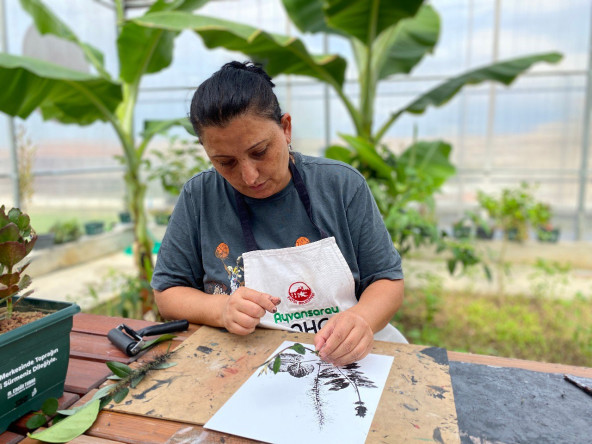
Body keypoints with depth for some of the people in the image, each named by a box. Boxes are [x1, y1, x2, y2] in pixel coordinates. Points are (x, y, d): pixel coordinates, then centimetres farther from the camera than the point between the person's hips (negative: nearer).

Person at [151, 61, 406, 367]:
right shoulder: (198, 197, -4)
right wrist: (220, 309, -17)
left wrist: (361, 319, -22)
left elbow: (387, 280, 0)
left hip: (345, 355, 1)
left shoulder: (343, 185, -5)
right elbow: (166, 292, 4)